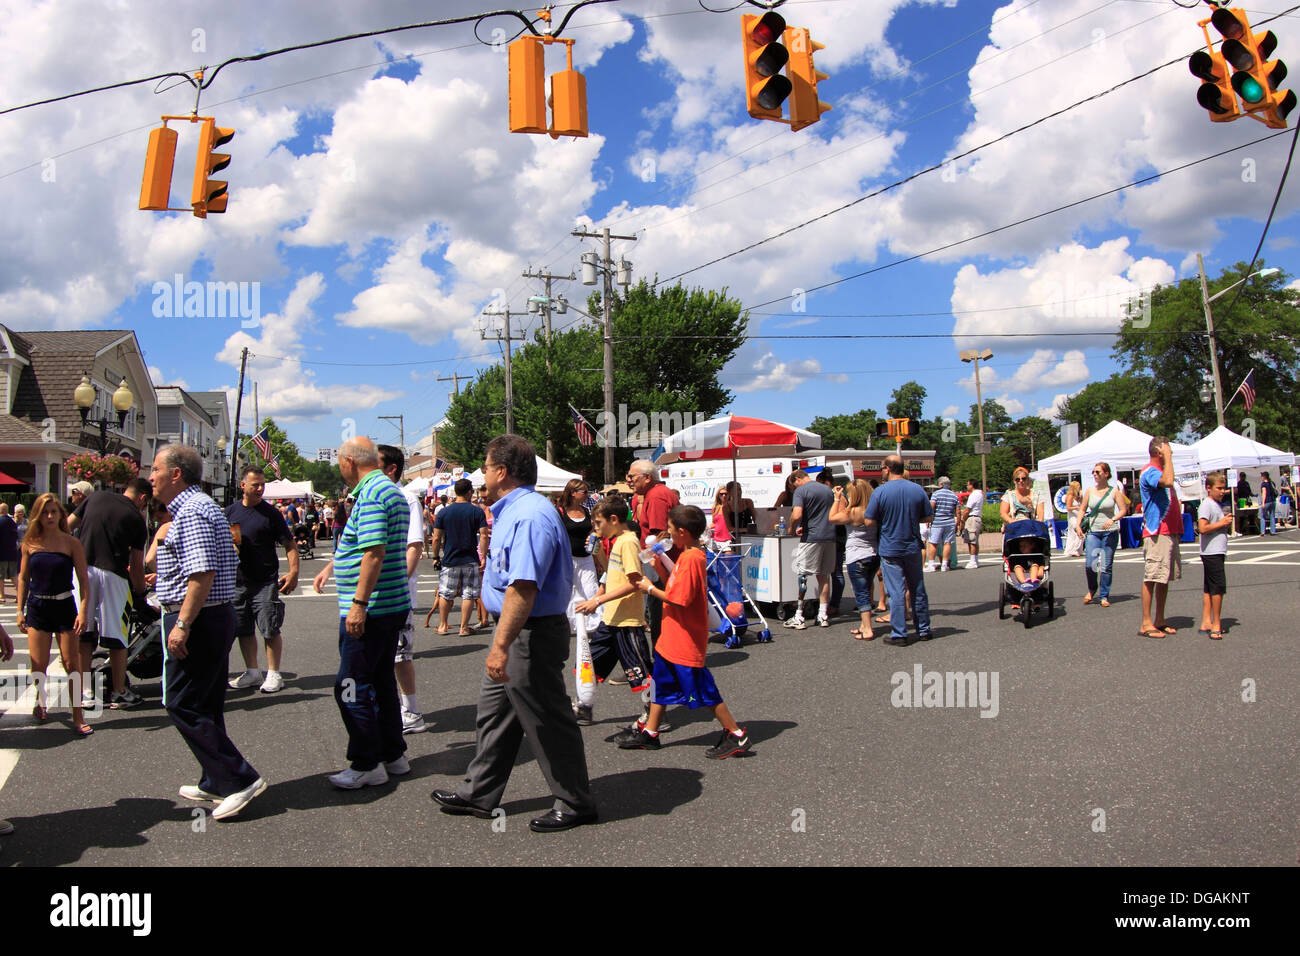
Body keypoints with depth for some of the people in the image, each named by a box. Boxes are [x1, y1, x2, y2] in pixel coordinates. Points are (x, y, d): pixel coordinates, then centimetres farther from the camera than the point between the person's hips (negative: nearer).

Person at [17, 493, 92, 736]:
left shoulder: (71, 544, -4)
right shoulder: (30, 544, 3)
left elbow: (83, 580, -5)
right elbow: (23, 578, 9)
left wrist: (83, 611, -13)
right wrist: (20, 611, 6)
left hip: (64, 607, -2)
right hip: (36, 608, 2)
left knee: (71, 664, -2)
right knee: (38, 664, 2)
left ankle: (78, 717, 4)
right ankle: (40, 701, 32)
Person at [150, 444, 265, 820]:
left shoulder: (190, 513, -16)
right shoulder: (202, 506, 17)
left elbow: (203, 574, -26)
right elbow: (230, 566, 21)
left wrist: (182, 624, -25)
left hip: (196, 620, -11)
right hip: (217, 617, 11)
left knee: (183, 706, -4)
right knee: (206, 706, 16)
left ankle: (240, 779, -4)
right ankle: (216, 784, 26)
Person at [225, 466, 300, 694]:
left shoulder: (271, 513, -3)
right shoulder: (231, 511, 8)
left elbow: (290, 544, -3)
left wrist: (293, 572, -16)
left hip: (265, 581, -4)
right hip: (237, 581, 4)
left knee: (270, 629, -4)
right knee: (243, 630, 12)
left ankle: (274, 674, 7)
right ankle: (252, 672, 25)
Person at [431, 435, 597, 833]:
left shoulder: (529, 516, -23)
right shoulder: (513, 510, 13)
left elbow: (523, 589, -31)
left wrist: (502, 646, -32)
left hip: (531, 636, -11)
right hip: (514, 633, 11)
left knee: (548, 723, 2)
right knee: (494, 712, 19)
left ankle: (575, 804, 17)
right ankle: (479, 794, 34)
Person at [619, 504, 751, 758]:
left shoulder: (691, 559, -23)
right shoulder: (688, 554, 8)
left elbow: (680, 599, -26)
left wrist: (650, 588, -15)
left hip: (686, 640, -10)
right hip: (672, 638, 10)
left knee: (702, 690, 0)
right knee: (662, 684, 17)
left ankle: (737, 735, 10)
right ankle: (649, 733, 28)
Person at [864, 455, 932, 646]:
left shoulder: (880, 492, -12)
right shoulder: (918, 489, -1)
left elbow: (870, 521, -11)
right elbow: (927, 516, 6)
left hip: (890, 550, -3)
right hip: (913, 548, 4)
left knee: (896, 593, 0)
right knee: (918, 590, 14)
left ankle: (899, 634, 3)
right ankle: (923, 630, 23)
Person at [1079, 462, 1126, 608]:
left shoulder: (1114, 492, 1)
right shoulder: (1090, 491, 7)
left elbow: (1123, 510, -1)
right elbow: (1082, 509, 12)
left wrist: (1112, 519, -18)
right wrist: (1078, 524, -2)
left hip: (1110, 532, -1)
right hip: (1092, 531, 1)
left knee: (1106, 566, 0)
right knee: (1089, 564, -10)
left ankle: (1104, 596, 12)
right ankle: (1092, 590, 16)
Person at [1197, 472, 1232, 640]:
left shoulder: (1217, 505, 17)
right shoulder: (1206, 505, -13)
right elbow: (1203, 528, -24)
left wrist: (1227, 522, 6)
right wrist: (1222, 523, -16)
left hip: (1217, 552, 10)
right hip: (1211, 552, -10)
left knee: (1209, 588, 10)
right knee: (1219, 586, -8)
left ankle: (1206, 623, 13)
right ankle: (1216, 624, -2)